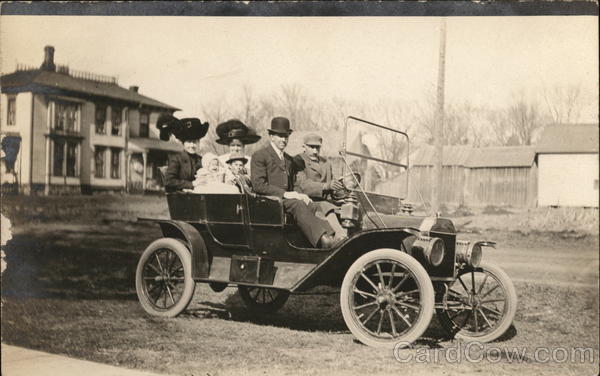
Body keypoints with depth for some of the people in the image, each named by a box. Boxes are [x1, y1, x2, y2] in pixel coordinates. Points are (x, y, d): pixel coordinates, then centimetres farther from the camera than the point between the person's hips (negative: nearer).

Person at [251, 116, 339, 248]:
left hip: (287, 198, 6)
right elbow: (258, 184, -10)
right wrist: (284, 193, -18)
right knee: (298, 205, -34)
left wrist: (298, 195, 1)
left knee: (314, 207, -24)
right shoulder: (259, 156, 2)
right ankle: (321, 238, -49)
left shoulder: (289, 160, 27)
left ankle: (331, 238, -46)